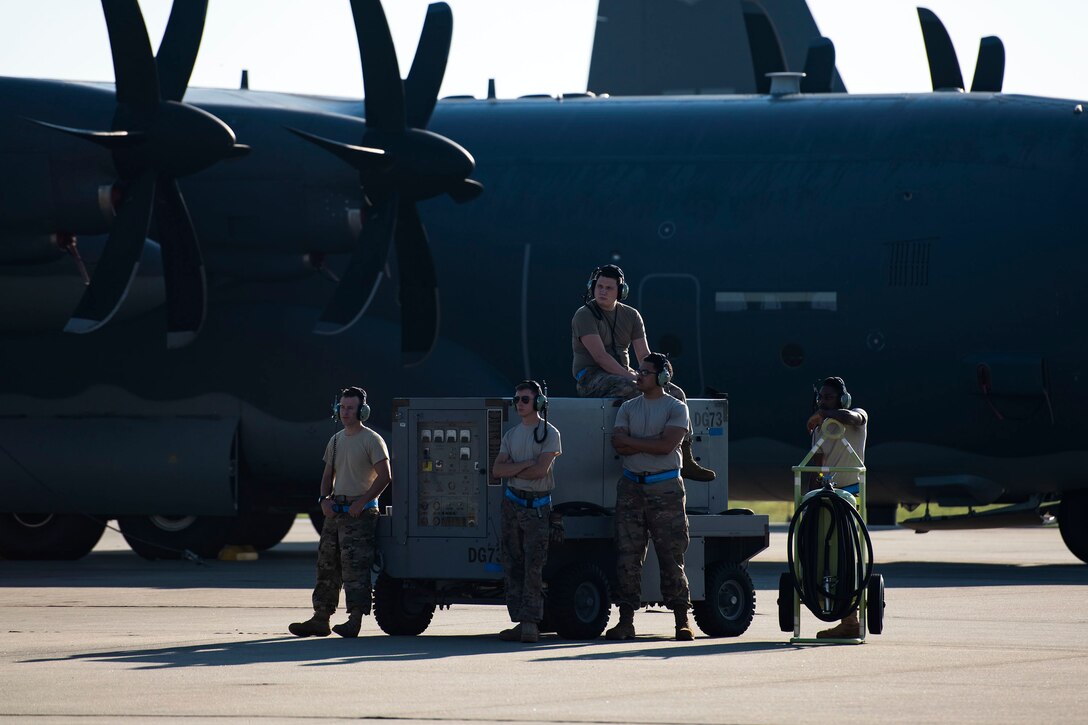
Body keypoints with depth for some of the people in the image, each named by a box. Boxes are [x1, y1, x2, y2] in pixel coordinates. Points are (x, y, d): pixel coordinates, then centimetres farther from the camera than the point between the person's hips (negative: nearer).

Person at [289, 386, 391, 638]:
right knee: (327, 564, 6)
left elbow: (384, 476, -13)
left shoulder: (372, 440, -7)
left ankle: (355, 620, -13)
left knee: (354, 566, -12)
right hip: (335, 511, 8)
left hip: (360, 512, -8)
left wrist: (361, 502, -18)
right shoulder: (336, 440, 16)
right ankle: (320, 619, 9)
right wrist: (324, 499, 3)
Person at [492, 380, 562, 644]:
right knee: (513, 565, 2)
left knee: (533, 566, -12)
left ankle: (531, 622, -15)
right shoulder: (511, 435, 15)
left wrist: (511, 471, -2)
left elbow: (541, 470, -13)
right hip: (512, 503, 6)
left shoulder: (549, 433, -2)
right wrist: (525, 465, -9)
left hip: (537, 506, -6)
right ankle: (521, 622, 3)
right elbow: (497, 470, 5)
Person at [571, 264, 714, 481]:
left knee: (676, 393, -10)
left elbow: (644, 354, 7)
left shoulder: (631, 315, 13)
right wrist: (630, 377, -24)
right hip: (591, 378, -7)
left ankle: (685, 461, -15)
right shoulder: (585, 315, -7)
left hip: (623, 375, 7)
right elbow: (599, 356, -17)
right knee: (630, 388, -38)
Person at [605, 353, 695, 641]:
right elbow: (618, 442, -2)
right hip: (632, 487, 4)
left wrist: (634, 442, -6)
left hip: (665, 489, -4)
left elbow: (667, 445, -13)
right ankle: (626, 620, 3)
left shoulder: (676, 408, 1)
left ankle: (682, 620, 2)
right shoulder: (628, 408, 13)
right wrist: (652, 442, -11)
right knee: (627, 555, 0)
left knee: (671, 555, -3)